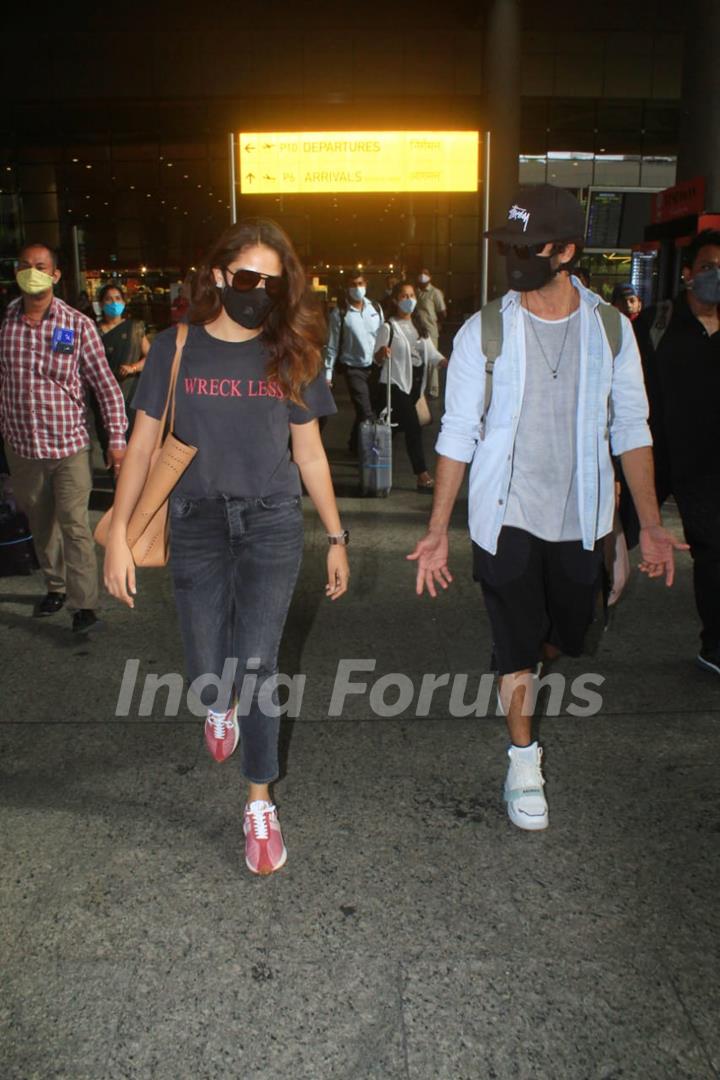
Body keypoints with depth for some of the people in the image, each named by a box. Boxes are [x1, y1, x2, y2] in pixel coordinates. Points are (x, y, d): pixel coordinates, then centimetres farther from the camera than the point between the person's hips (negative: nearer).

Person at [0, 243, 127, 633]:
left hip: (69, 444, -3)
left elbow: (106, 385, -5)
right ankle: (56, 586, 35)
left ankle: (84, 604, 5)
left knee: (74, 525, -4)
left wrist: (117, 439, -10)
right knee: (41, 524, 16)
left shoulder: (78, 325, -7)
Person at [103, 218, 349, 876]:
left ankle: (260, 805, 13)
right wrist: (119, 534, -5)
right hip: (198, 527, 1)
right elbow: (143, 445, 0)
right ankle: (222, 706, 47)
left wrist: (336, 537, 8)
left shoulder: (290, 355, 2)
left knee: (256, 667, -6)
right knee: (208, 674, 7)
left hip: (272, 525, 0)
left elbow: (309, 453, 7)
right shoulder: (176, 349, -1)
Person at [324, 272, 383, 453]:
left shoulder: (375, 308, 2)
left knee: (370, 410, 14)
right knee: (366, 413, -10)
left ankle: (356, 445, 31)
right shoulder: (339, 313, -12)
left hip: (375, 366, 5)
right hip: (353, 368, -5)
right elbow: (332, 345, -10)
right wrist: (328, 373, -11)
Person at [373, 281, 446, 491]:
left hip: (415, 384, 7)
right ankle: (422, 476, -12)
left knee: (396, 427, 14)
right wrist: (382, 353, -36)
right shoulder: (389, 327, -7)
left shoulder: (419, 327, 14)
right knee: (413, 428, -13)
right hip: (396, 385, -7)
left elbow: (432, 354, 7)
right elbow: (377, 359, -13)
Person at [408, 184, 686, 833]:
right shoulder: (484, 332, -7)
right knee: (517, 645, 3)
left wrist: (650, 525, -1)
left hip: (581, 520, 3)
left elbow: (630, 430, 3)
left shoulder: (610, 329, -2)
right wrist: (438, 530, -9)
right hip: (507, 518, -2)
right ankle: (524, 762, 24)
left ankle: (521, 681, 51)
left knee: (567, 637, 16)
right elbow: (458, 435, -5)